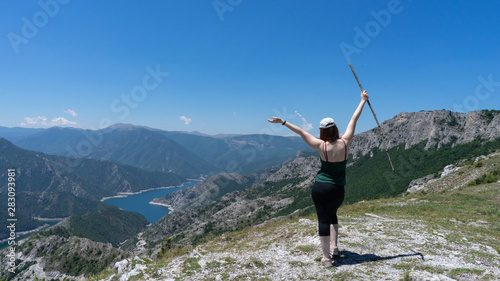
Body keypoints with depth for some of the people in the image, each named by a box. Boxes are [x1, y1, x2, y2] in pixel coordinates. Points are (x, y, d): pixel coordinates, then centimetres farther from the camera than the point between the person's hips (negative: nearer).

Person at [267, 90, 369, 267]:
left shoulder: (321, 146, -11)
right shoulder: (345, 143, -5)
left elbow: (301, 132, -6)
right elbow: (354, 120, 4)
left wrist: (283, 122, 0)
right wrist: (363, 100, 15)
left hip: (320, 187, -3)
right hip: (338, 190, 4)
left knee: (323, 219, 0)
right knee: (332, 215, 27)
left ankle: (326, 257, 0)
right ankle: (334, 247, 25)